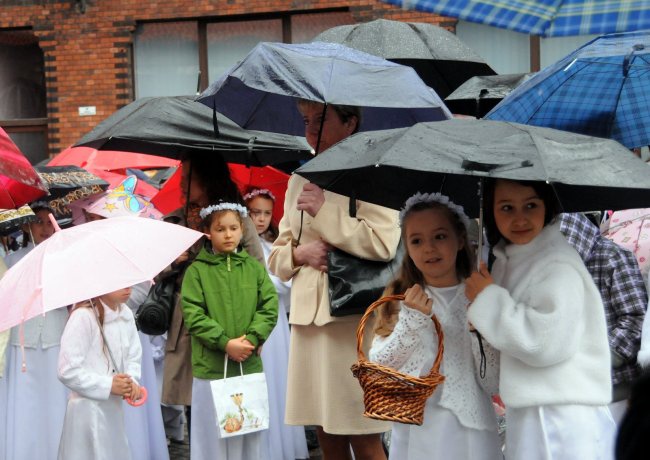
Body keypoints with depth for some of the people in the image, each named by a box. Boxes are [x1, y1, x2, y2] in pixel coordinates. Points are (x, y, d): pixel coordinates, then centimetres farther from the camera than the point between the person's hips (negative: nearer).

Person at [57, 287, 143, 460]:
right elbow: (68, 371, -18)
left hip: (115, 408, 7)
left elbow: (133, 358, 12)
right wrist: (108, 385, -15)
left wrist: (132, 381, -9)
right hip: (89, 411, -7)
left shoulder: (126, 314, 4)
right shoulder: (83, 316, -17)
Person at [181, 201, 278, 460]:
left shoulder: (254, 267, 7)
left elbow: (270, 306, 3)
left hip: (250, 366, 3)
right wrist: (225, 343, -15)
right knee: (213, 437, 2)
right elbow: (193, 314, -8)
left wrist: (251, 338, -12)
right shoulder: (197, 271, -2)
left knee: (250, 435, 9)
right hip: (210, 369, -3)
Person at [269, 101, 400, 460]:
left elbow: (384, 244, -18)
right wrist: (299, 253, -2)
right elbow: (276, 256, 20)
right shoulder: (300, 180, 16)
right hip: (308, 319, 6)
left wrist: (325, 210, -12)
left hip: (353, 319, -6)